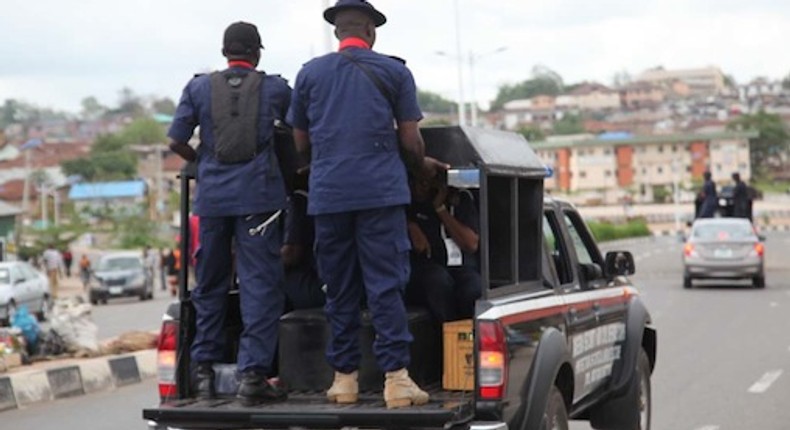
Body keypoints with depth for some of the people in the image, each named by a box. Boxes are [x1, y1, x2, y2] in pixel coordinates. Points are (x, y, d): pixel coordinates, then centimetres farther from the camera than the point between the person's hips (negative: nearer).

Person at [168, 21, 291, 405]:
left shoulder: (199, 88, 7)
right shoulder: (274, 88, 5)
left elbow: (176, 142, 4)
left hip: (212, 194, 2)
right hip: (257, 194, -2)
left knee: (209, 284, 14)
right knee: (260, 284, -1)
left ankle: (204, 369, 19)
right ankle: (252, 373, -8)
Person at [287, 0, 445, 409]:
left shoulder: (309, 73, 12)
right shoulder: (395, 71, 7)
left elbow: (301, 143, 18)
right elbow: (410, 141, 5)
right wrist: (422, 166, 25)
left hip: (327, 193, 2)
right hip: (381, 191, -2)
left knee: (339, 289, 8)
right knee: (386, 286, -3)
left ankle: (344, 377, 10)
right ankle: (395, 376, -10)